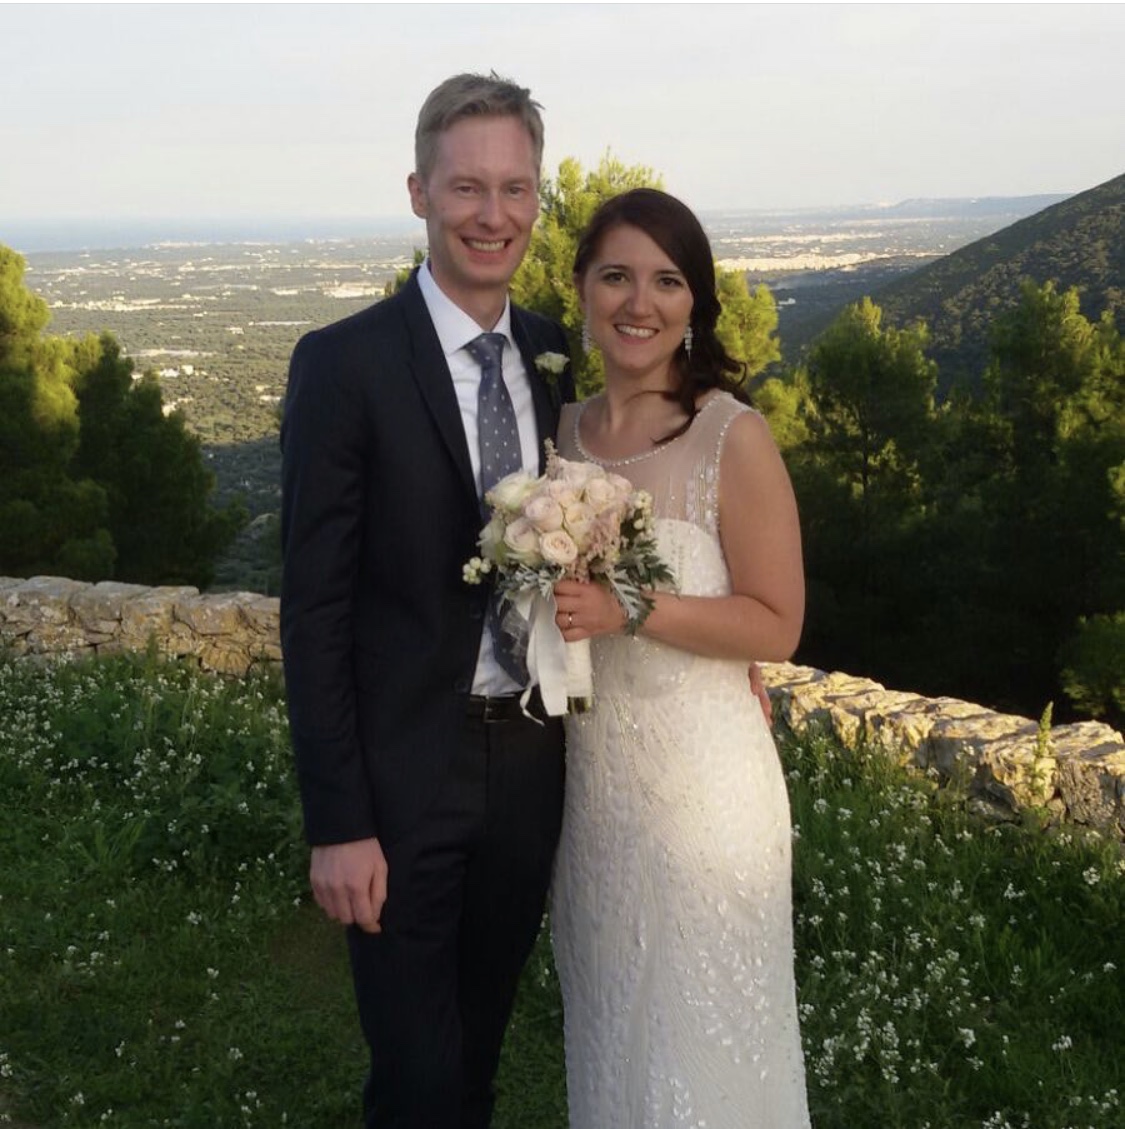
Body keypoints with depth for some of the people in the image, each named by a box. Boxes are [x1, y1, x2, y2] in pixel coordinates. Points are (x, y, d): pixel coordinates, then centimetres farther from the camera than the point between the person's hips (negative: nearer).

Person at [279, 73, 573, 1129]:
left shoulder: (555, 357, 3)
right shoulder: (343, 363, -13)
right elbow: (314, 606, -14)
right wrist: (335, 822, -15)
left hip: (530, 763, 5)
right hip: (404, 774, -5)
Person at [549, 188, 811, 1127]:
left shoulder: (734, 438, -14)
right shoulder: (565, 430, 3)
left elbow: (775, 626, -13)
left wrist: (629, 609, -23)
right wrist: (547, 596, -1)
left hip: (700, 775, -5)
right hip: (588, 774, 5)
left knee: (701, 1033, 11)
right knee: (606, 1024, 22)